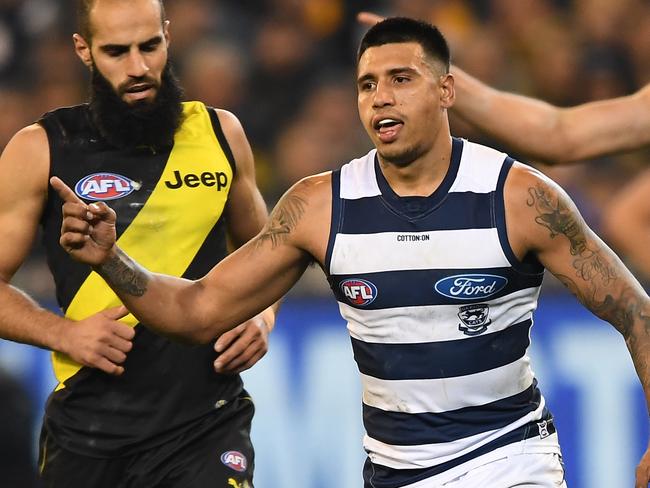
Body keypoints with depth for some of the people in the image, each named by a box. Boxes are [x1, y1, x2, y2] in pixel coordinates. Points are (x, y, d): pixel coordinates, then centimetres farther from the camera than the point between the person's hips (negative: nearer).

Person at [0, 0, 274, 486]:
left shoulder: (220, 134, 7)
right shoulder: (40, 151, -2)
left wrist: (263, 315, 1)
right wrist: (65, 333, -15)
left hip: (208, 422, 1)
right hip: (89, 426, -1)